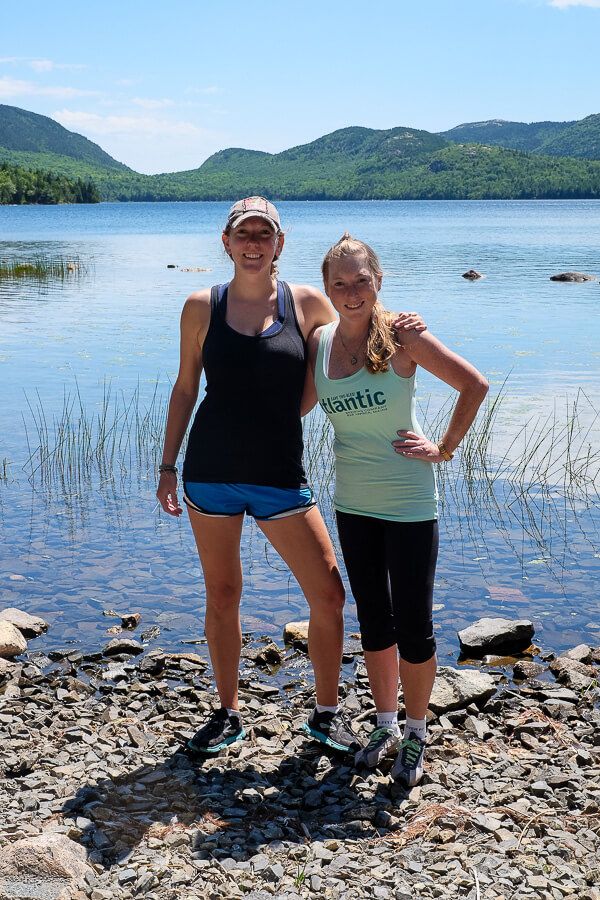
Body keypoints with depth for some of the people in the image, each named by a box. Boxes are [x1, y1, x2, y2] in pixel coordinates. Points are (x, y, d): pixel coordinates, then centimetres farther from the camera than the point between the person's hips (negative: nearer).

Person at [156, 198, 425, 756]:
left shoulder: (306, 303, 0)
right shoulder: (202, 307, 1)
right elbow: (185, 387, 8)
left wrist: (391, 331, -7)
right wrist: (168, 466, 7)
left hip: (279, 476, 0)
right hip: (211, 473, 0)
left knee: (328, 595, -1)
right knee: (221, 597, 11)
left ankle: (326, 714, 20)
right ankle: (228, 713, 29)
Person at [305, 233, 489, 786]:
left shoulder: (401, 336, -13)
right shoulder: (320, 341, 0)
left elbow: (474, 385, -10)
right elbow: (302, 402, 17)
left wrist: (445, 450, -9)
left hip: (409, 502, -4)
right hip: (353, 503, 5)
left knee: (412, 625, 2)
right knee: (373, 622, 15)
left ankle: (416, 734, 23)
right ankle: (386, 725, 32)